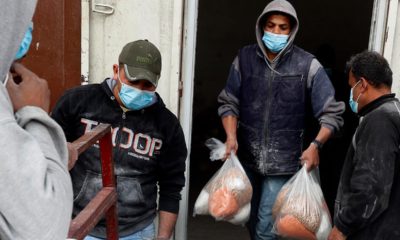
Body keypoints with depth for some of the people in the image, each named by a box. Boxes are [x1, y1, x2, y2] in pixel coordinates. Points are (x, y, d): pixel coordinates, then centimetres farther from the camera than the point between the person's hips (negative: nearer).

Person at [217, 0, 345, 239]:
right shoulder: (245, 57, 1)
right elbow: (229, 102, 5)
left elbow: (332, 112, -6)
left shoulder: (307, 65, -8)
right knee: (251, 220, 19)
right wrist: (231, 136, -10)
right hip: (247, 156, 4)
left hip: (282, 161, -3)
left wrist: (316, 145, -20)